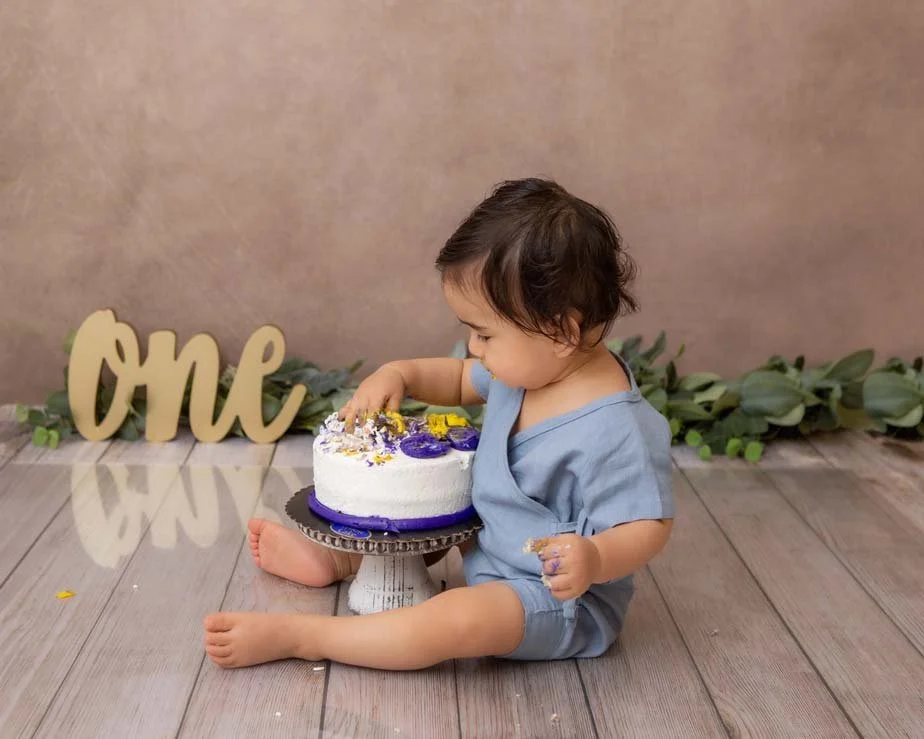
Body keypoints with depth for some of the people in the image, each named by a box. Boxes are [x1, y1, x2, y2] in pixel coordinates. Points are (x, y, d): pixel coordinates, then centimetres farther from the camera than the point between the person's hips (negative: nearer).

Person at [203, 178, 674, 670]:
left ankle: (296, 636, -19)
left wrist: (596, 560, -45)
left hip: (563, 599, -9)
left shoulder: (615, 432, -31)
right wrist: (398, 375, -2)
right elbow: (461, 381, 15)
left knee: (456, 619, -32)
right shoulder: (528, 364, -3)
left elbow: (647, 528, -25)